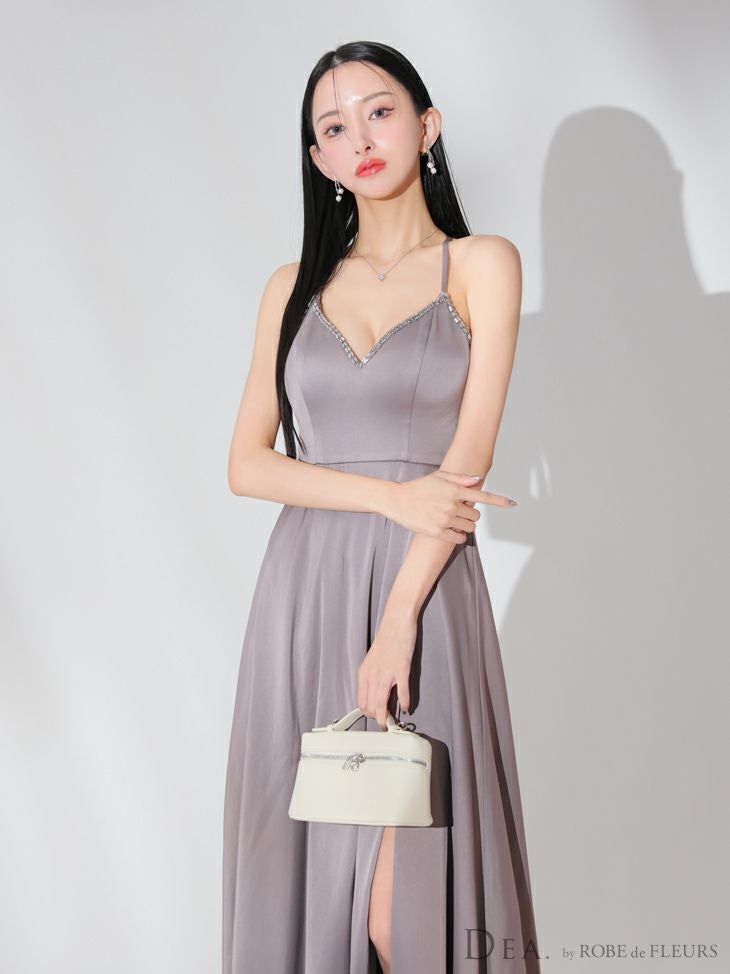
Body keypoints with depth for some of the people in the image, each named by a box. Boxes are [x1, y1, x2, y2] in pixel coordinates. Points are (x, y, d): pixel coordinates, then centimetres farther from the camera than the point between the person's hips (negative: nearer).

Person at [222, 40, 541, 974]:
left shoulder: (481, 264, 3)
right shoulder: (294, 288, 12)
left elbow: (470, 456, -6)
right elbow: (246, 463, 5)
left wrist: (397, 620, -14)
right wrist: (390, 494, -10)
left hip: (425, 585, -3)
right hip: (304, 586, 3)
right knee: (307, 862, 5)